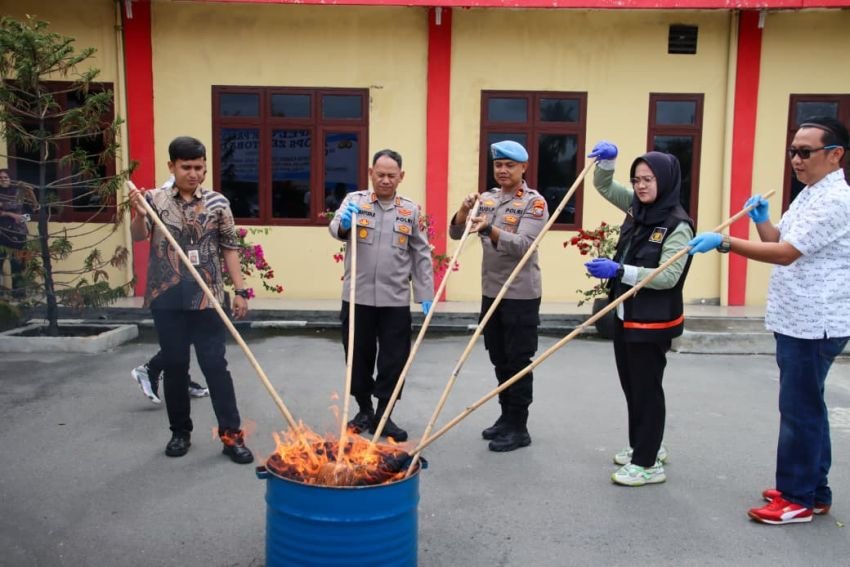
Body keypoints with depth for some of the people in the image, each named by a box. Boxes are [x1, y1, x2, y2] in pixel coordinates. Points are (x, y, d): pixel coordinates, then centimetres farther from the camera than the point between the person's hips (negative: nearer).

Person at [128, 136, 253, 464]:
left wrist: (240, 290, 0)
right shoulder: (155, 199, 2)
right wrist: (139, 214, -33)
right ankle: (180, 432, 25)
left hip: (206, 298, -1)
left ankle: (231, 435, 7)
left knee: (215, 365, 0)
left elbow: (230, 248, 4)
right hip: (167, 299, 1)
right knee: (174, 366, 10)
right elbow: (139, 236, -12)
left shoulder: (217, 203, 1)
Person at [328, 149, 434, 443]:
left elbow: (421, 254, 7)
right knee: (359, 356, 10)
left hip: (396, 300, 1)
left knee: (394, 360, 5)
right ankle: (364, 410, 28)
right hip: (357, 297, 0)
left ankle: (384, 416, 19)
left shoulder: (411, 210, 6)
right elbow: (335, 228, -14)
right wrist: (344, 224, -38)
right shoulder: (354, 200, 3)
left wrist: (426, 294, 2)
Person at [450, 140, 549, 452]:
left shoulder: (534, 202, -9)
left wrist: (489, 230, -37)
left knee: (518, 362, 1)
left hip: (521, 294, -6)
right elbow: (455, 234, 4)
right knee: (499, 360, 14)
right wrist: (464, 210, -15)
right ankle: (506, 417, 28)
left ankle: (518, 428, 10)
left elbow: (522, 245, -22)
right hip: (491, 291, 6)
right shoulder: (487, 198, 8)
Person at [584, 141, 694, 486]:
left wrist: (619, 270, -31)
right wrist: (607, 160, -8)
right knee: (630, 385, 18)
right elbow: (604, 186, 13)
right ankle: (643, 445, 36)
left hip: (653, 322, -8)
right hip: (624, 315, 8)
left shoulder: (678, 225, -17)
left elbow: (668, 276, -24)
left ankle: (649, 463, 13)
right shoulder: (636, 207, 6)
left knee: (647, 389, 1)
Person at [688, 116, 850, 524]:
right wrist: (761, 219, 4)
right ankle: (813, 490, 29)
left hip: (813, 325, -10)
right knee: (807, 408, 17)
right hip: (798, 322, 10)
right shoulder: (809, 194, 14)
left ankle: (798, 498, 9)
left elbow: (785, 253, -26)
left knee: (799, 410, -3)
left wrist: (725, 242, -30)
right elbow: (777, 240, 21)